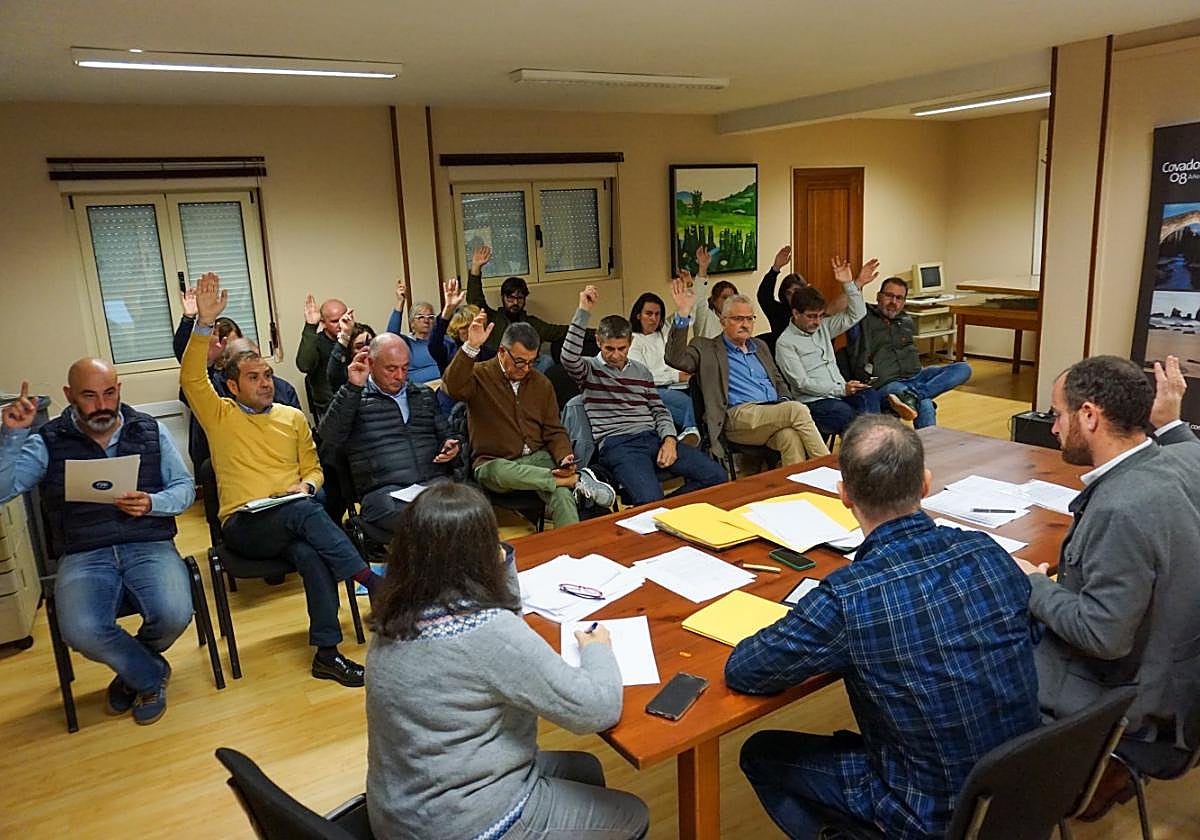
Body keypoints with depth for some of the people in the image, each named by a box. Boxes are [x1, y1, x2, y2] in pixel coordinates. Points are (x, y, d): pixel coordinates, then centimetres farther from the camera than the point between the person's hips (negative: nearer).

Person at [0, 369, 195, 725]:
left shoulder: (151, 431, 9)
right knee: (81, 631, -30)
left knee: (174, 615, -26)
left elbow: (184, 487, 10)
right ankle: (151, 675, 3)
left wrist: (152, 504, -11)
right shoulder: (48, 443, 6)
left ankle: (134, 668, 14)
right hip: (83, 556, 0)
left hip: (149, 547, 1)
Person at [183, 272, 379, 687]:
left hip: (293, 517, 2)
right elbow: (191, 377, -7)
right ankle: (371, 581, -31)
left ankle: (326, 652, -31)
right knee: (305, 512, -36)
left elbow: (313, 466, 21)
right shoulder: (220, 416, 10)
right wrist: (204, 323, -17)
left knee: (311, 553, -35)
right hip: (243, 525, -2)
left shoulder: (292, 417, 18)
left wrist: (307, 485, -3)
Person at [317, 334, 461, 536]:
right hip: (384, 491, -4)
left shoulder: (424, 395, 24)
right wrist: (353, 387, -10)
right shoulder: (352, 399, 11)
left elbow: (444, 434, 33)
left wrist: (450, 447, 8)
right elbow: (330, 441, -6)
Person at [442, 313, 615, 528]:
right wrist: (471, 347, -34)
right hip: (494, 462, -2)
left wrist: (564, 458, -7)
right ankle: (576, 479, -28)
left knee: (561, 494, -32)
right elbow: (453, 387, -24)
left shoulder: (541, 383, 12)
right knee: (498, 472, -40)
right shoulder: (480, 375, -1)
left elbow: (554, 431, 13)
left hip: (537, 457, 2)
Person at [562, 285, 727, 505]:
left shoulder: (641, 371, 23)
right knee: (651, 500, -35)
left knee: (717, 476, -10)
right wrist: (583, 312, -18)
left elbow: (659, 411, 21)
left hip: (653, 437, 6)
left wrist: (669, 440, 1)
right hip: (617, 444, -6)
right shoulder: (590, 369, 7)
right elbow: (569, 358, -16)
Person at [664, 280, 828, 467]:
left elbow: (778, 380, 33)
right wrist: (683, 314, -15)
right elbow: (676, 359, -8)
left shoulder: (760, 347, 29)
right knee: (797, 409, -28)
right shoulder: (707, 348, 9)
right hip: (740, 415, -5)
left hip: (775, 412, 5)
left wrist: (785, 401, 9)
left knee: (790, 436, -32)